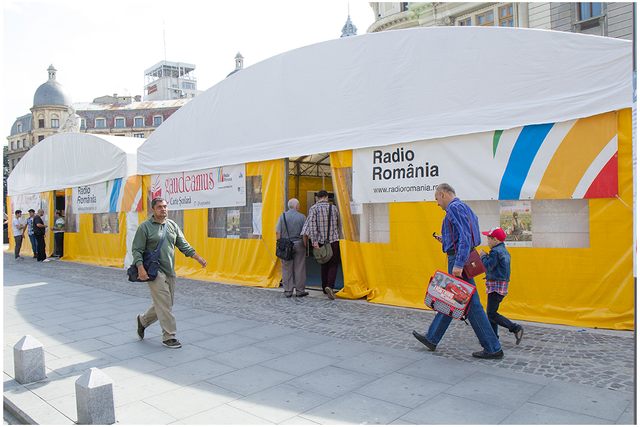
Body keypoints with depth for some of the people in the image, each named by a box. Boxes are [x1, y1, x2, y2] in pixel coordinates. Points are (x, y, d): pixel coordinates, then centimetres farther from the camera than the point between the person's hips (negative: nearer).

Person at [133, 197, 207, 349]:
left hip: (170, 271, 6)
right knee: (164, 304, -7)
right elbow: (136, 249, -6)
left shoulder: (172, 225, 12)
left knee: (166, 304, 13)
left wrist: (198, 257, 2)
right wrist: (140, 268, -18)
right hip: (154, 271, -6)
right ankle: (169, 336, 2)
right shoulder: (145, 227, -4)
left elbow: (183, 245, 12)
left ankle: (143, 320, 35)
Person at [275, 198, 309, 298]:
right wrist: (305, 246, 5)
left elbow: (278, 232, -1)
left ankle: (288, 291, 9)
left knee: (286, 269, 6)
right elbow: (305, 234, -4)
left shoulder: (282, 216, 2)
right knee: (300, 269, 6)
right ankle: (300, 291, 12)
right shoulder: (302, 217, -2)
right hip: (298, 245, -2)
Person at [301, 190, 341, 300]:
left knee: (324, 265, 15)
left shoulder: (313, 208, -2)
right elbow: (338, 221, 15)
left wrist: (314, 240, -17)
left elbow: (312, 224, -14)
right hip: (333, 240, -1)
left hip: (321, 241, 1)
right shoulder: (333, 208, 3)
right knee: (333, 264, 1)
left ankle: (325, 288, 22)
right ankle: (330, 286, -18)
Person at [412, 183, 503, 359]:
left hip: (458, 259, -11)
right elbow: (467, 237, 20)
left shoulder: (455, 208, -12)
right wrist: (446, 241, 23)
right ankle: (431, 339, 26)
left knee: (471, 304, -5)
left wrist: (459, 264, -29)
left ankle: (493, 348, 3)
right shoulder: (463, 208, 19)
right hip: (460, 260, 11)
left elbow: (465, 236, -24)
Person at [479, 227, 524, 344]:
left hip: (496, 285, -10)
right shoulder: (505, 251, 17)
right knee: (491, 312, 13)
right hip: (502, 286, 10)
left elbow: (488, 267, -19)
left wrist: (483, 256, -5)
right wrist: (487, 256, 10)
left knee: (491, 313, -10)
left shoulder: (496, 251, -15)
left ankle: (516, 329, -9)